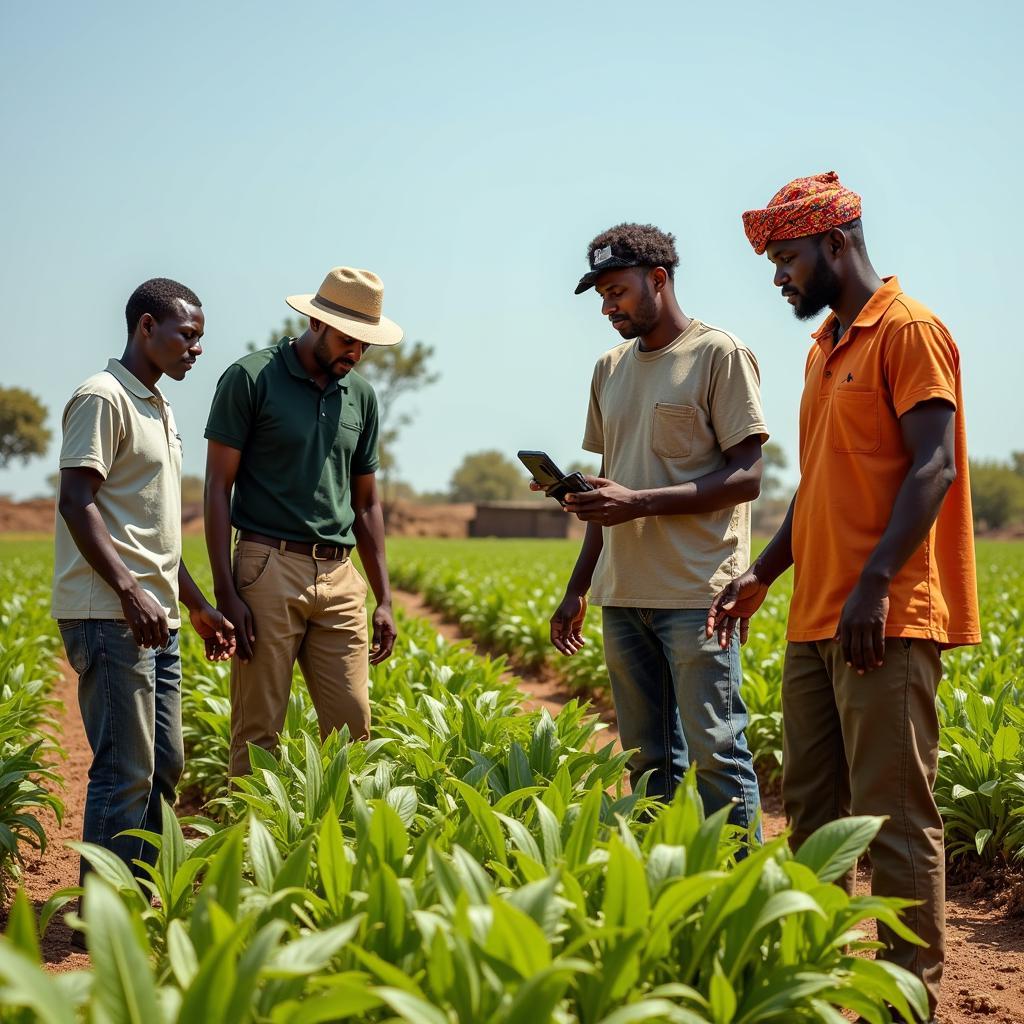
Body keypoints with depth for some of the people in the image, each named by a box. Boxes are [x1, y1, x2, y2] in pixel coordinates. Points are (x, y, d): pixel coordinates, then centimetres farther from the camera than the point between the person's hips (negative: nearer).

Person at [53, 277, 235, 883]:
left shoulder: (161, 411, 21)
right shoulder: (103, 398, -8)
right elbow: (77, 502, -17)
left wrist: (197, 605, 24)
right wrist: (130, 591, -25)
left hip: (157, 618, 10)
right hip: (111, 615, -10)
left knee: (164, 768, 12)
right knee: (126, 773, -10)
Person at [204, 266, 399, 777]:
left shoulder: (361, 395, 14)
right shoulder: (249, 378, -3)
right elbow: (218, 488, -4)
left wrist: (384, 599, 14)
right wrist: (225, 592, -11)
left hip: (339, 577, 5)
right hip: (270, 568, -5)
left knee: (352, 725, 3)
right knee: (258, 731, -2)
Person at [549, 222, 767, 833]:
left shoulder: (720, 355, -4)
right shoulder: (610, 370, 18)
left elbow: (746, 477, -10)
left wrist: (639, 502, -18)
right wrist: (577, 589, 17)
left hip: (696, 594, -7)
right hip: (623, 595, 7)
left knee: (716, 755, -6)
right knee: (648, 761, 10)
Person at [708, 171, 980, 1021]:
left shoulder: (909, 331, -7)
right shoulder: (825, 348, 20)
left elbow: (934, 467, -16)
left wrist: (875, 584, -23)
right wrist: (761, 577, 17)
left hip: (888, 622, -9)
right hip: (816, 621, 9)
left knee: (894, 816, -5)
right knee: (810, 804, 12)